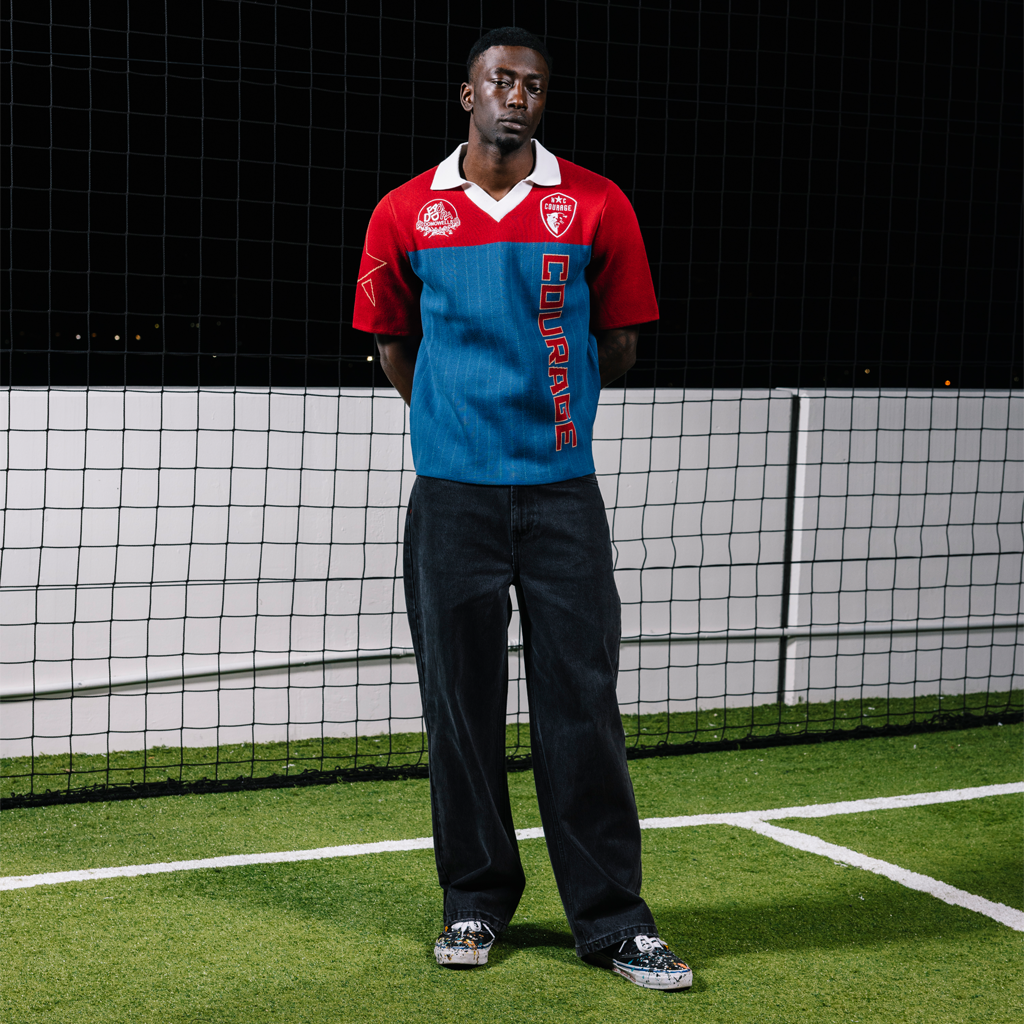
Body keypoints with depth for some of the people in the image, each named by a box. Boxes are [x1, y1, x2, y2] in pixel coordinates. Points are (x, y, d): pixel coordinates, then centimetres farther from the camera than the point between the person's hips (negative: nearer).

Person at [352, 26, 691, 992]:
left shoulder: (596, 206, 2)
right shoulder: (404, 214, 4)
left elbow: (618, 343, 10)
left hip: (563, 492, -1)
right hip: (451, 496, 1)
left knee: (581, 706, -1)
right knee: (460, 703, 6)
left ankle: (611, 919, 7)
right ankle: (475, 900, 21)